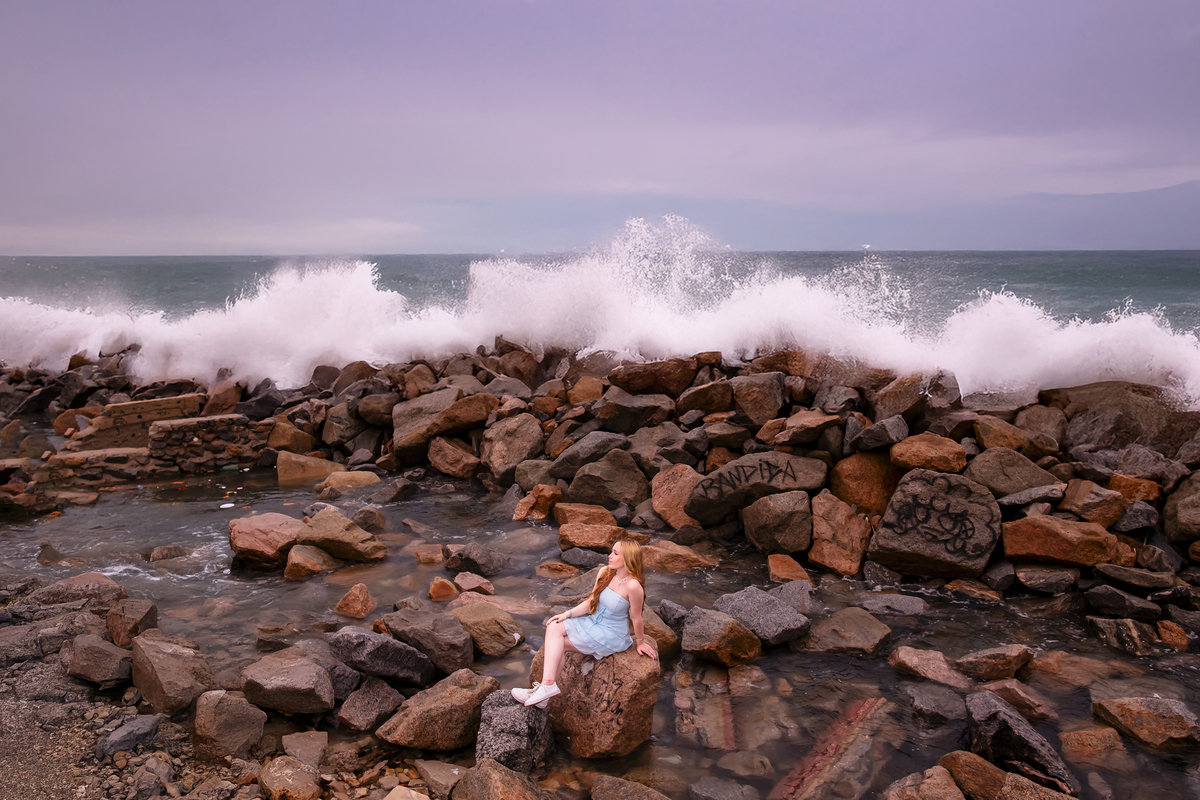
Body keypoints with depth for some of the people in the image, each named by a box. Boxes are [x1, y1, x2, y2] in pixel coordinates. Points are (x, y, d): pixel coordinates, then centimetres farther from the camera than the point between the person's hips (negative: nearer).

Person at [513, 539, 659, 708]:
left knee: (557, 644, -15)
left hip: (611, 636, -7)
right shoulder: (605, 573, -2)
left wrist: (640, 643, -1)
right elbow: (590, 602, 5)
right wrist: (567, 614, -7)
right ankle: (546, 686, -16)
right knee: (554, 627, -15)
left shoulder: (633, 586, -26)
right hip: (593, 622, 8)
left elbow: (636, 618, -13)